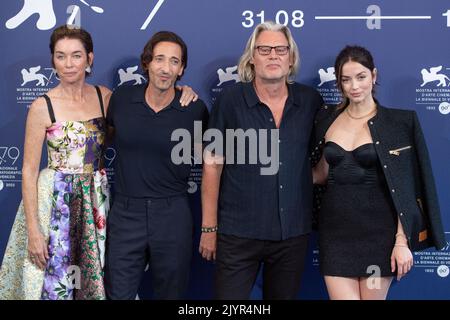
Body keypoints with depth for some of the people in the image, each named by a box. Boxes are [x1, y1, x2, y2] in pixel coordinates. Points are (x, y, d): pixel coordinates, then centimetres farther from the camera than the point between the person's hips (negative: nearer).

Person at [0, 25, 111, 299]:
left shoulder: (104, 96, 2)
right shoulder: (43, 106, -8)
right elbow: (29, 171, -8)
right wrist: (33, 230, -12)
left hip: (96, 199, 3)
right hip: (55, 200, -3)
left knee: (94, 277, 11)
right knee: (53, 281, 3)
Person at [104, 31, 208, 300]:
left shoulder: (195, 109, -6)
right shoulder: (121, 99, -2)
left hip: (173, 216, -1)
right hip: (125, 213, 1)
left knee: (172, 293, 14)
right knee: (118, 294, 9)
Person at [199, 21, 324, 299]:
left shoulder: (311, 100, 1)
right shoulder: (231, 99, -6)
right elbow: (213, 164, -5)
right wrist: (209, 227, -5)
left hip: (294, 233, 3)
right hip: (239, 234, -3)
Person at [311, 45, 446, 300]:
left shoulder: (397, 122, -4)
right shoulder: (328, 119, 7)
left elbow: (404, 188, -6)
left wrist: (402, 241, -12)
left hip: (377, 230, -2)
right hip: (336, 228, 3)